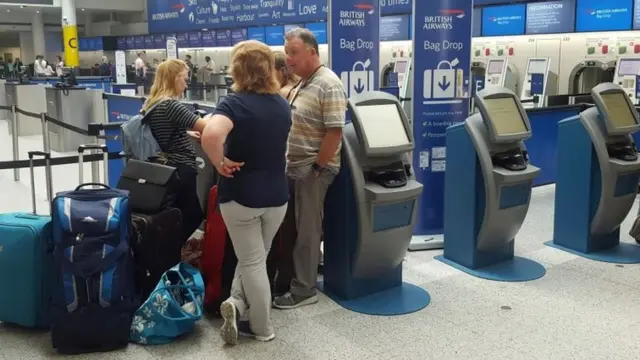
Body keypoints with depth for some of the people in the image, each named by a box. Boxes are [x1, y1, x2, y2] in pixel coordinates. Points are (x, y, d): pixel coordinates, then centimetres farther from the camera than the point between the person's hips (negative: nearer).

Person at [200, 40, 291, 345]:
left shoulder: (235, 103, -16)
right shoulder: (282, 104, 4)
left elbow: (211, 135, -36)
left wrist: (220, 163, -20)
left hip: (241, 195, -5)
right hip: (277, 195, 5)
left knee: (252, 261, 8)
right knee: (255, 257, 21)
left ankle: (262, 328, 14)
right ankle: (238, 303, 12)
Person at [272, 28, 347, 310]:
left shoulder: (328, 85, -17)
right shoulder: (302, 83, 12)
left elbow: (334, 132, -22)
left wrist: (316, 168, -19)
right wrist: (290, 162, 12)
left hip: (313, 169, -9)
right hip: (296, 166, 9)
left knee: (306, 229, 0)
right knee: (295, 226, 16)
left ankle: (304, 290, 10)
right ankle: (295, 276, 30)